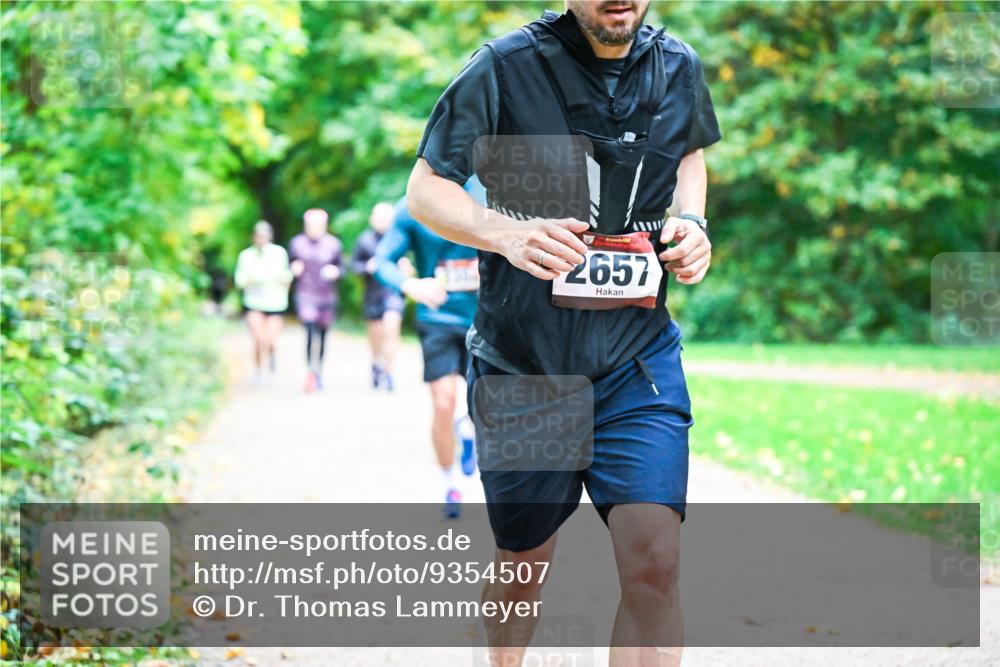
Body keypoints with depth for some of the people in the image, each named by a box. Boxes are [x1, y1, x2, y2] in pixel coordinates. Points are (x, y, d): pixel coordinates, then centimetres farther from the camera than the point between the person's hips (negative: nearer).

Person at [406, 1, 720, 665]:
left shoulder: (679, 69, 1)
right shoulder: (505, 68, -11)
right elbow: (425, 188, -6)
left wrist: (692, 222, 1)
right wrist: (505, 233, -26)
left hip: (638, 362, 1)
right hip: (522, 367, -1)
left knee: (654, 563, -16)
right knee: (522, 568, 15)